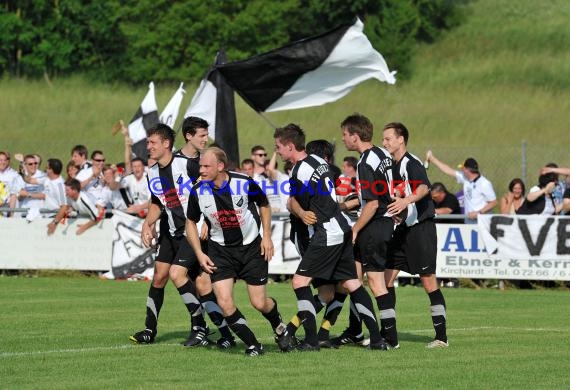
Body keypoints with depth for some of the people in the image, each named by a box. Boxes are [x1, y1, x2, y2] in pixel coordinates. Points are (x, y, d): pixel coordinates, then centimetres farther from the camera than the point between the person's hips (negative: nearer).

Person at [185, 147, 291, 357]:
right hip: (220, 250, 2)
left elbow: (264, 205, 3)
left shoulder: (245, 183, -18)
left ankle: (279, 327, 34)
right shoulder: (198, 191, -14)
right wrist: (199, 254, -4)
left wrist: (267, 236, -2)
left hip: (251, 247, -1)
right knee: (224, 303, -14)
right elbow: (191, 222, 4)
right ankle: (253, 345, 4)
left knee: (259, 303, -1)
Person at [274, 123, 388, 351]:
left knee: (300, 281, -6)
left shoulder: (299, 172, -15)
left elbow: (300, 208, -3)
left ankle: (311, 340, -10)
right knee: (352, 285, 11)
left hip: (327, 234, -9)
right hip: (342, 228, 9)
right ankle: (377, 339, 8)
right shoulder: (319, 161, 11)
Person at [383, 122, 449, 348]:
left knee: (428, 281, -8)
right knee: (386, 276, 4)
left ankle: (441, 336, -3)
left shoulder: (411, 163, -14)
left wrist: (406, 201, -49)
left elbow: (423, 187, -34)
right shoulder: (393, 166, 14)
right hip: (403, 228, 9)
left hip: (421, 227, -9)